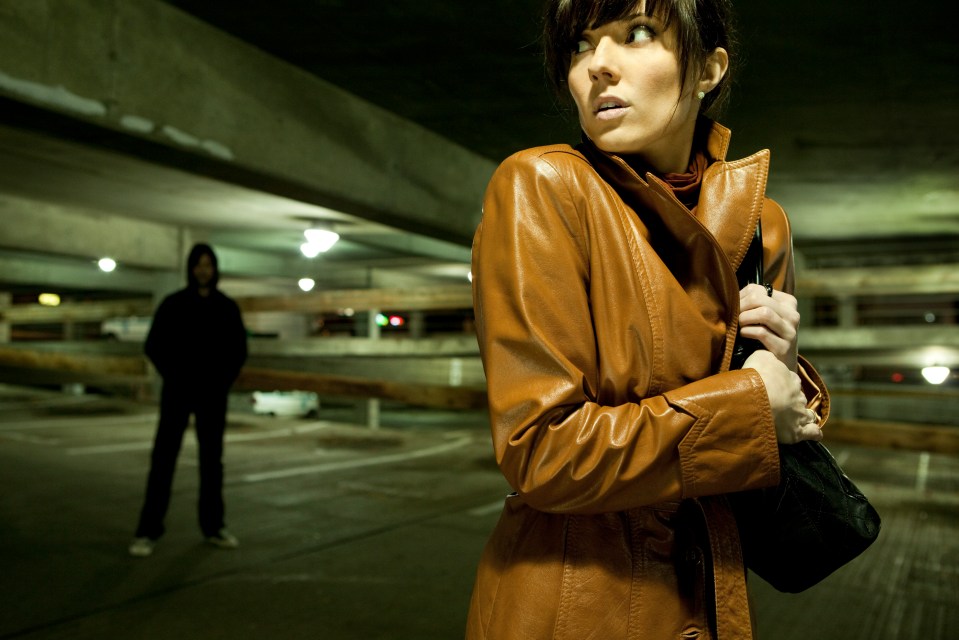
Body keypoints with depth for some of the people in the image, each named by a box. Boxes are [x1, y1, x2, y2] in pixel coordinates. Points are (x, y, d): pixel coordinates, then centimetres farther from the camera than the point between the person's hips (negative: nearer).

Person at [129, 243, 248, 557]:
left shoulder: (227, 307, 4)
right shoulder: (173, 304, -1)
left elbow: (239, 349, 8)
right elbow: (154, 345, 0)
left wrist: (224, 380, -2)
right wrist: (173, 376, -7)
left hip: (213, 394, 2)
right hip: (178, 392, -2)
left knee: (212, 460, 9)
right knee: (163, 459, -3)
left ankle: (213, 526, 19)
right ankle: (148, 531, 4)